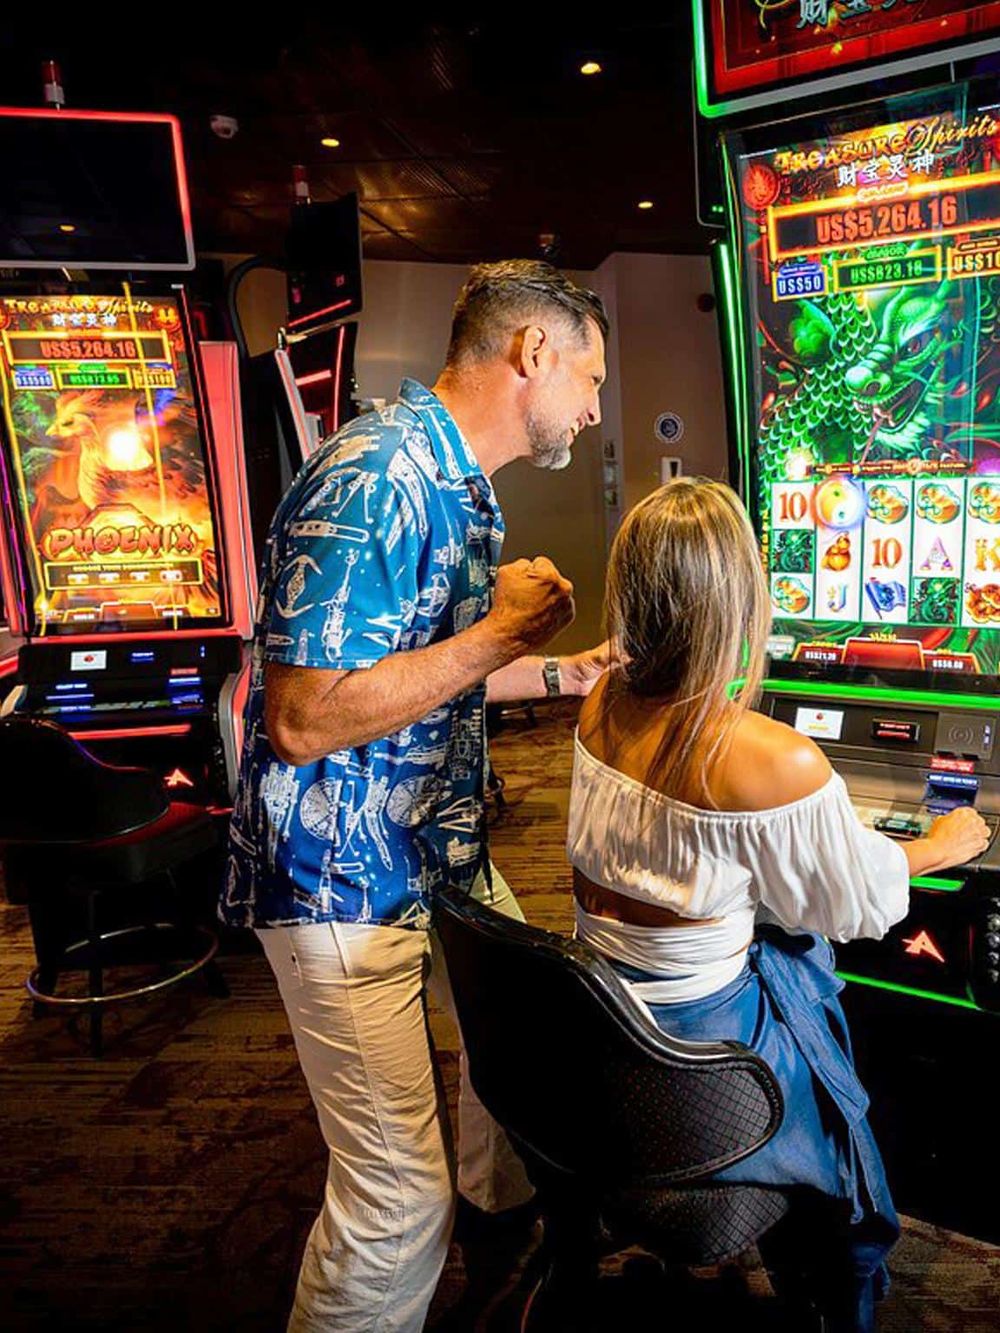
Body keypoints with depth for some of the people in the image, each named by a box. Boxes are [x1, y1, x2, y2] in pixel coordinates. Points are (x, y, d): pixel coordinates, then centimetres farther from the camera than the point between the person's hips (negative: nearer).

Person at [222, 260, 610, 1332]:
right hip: (345, 882, -10)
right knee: (400, 1203, -1)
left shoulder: (454, 480, 9)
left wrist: (566, 672, 18)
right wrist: (501, 632, -23)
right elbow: (303, 718, -29)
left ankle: (505, 1221, 57)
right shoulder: (379, 479, -24)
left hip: (439, 853, 11)